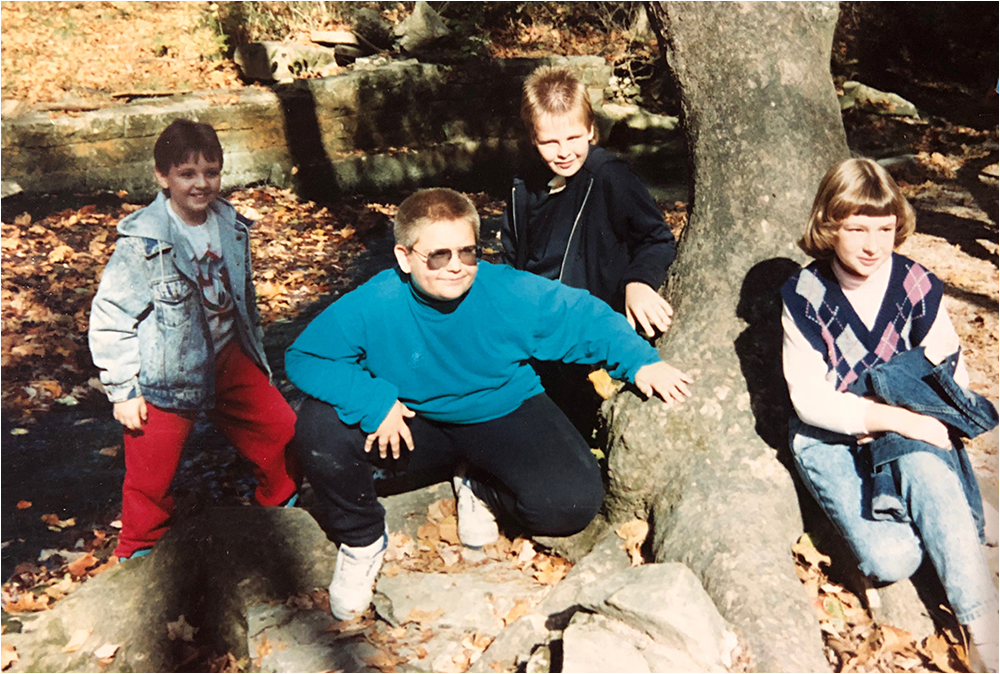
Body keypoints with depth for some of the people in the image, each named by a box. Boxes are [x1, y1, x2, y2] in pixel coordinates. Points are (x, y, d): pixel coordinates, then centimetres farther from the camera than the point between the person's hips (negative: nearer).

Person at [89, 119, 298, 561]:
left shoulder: (232, 227, 0)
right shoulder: (142, 243, -17)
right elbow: (109, 316, -13)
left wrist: (257, 357, 18)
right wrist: (122, 390, -12)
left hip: (228, 359, 5)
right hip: (166, 376, -5)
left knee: (283, 434, 6)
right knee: (150, 479, 6)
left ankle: (278, 511, 34)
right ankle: (138, 558, 33)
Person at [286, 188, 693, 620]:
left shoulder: (511, 294, -19)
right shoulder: (372, 306, -20)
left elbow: (585, 317, -6)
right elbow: (303, 357, -18)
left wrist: (640, 360, -20)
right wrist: (372, 400, -31)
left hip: (504, 417, 0)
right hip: (415, 426, 0)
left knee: (571, 503, -26)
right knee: (319, 425, -25)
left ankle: (479, 487, 11)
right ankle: (361, 540, 4)